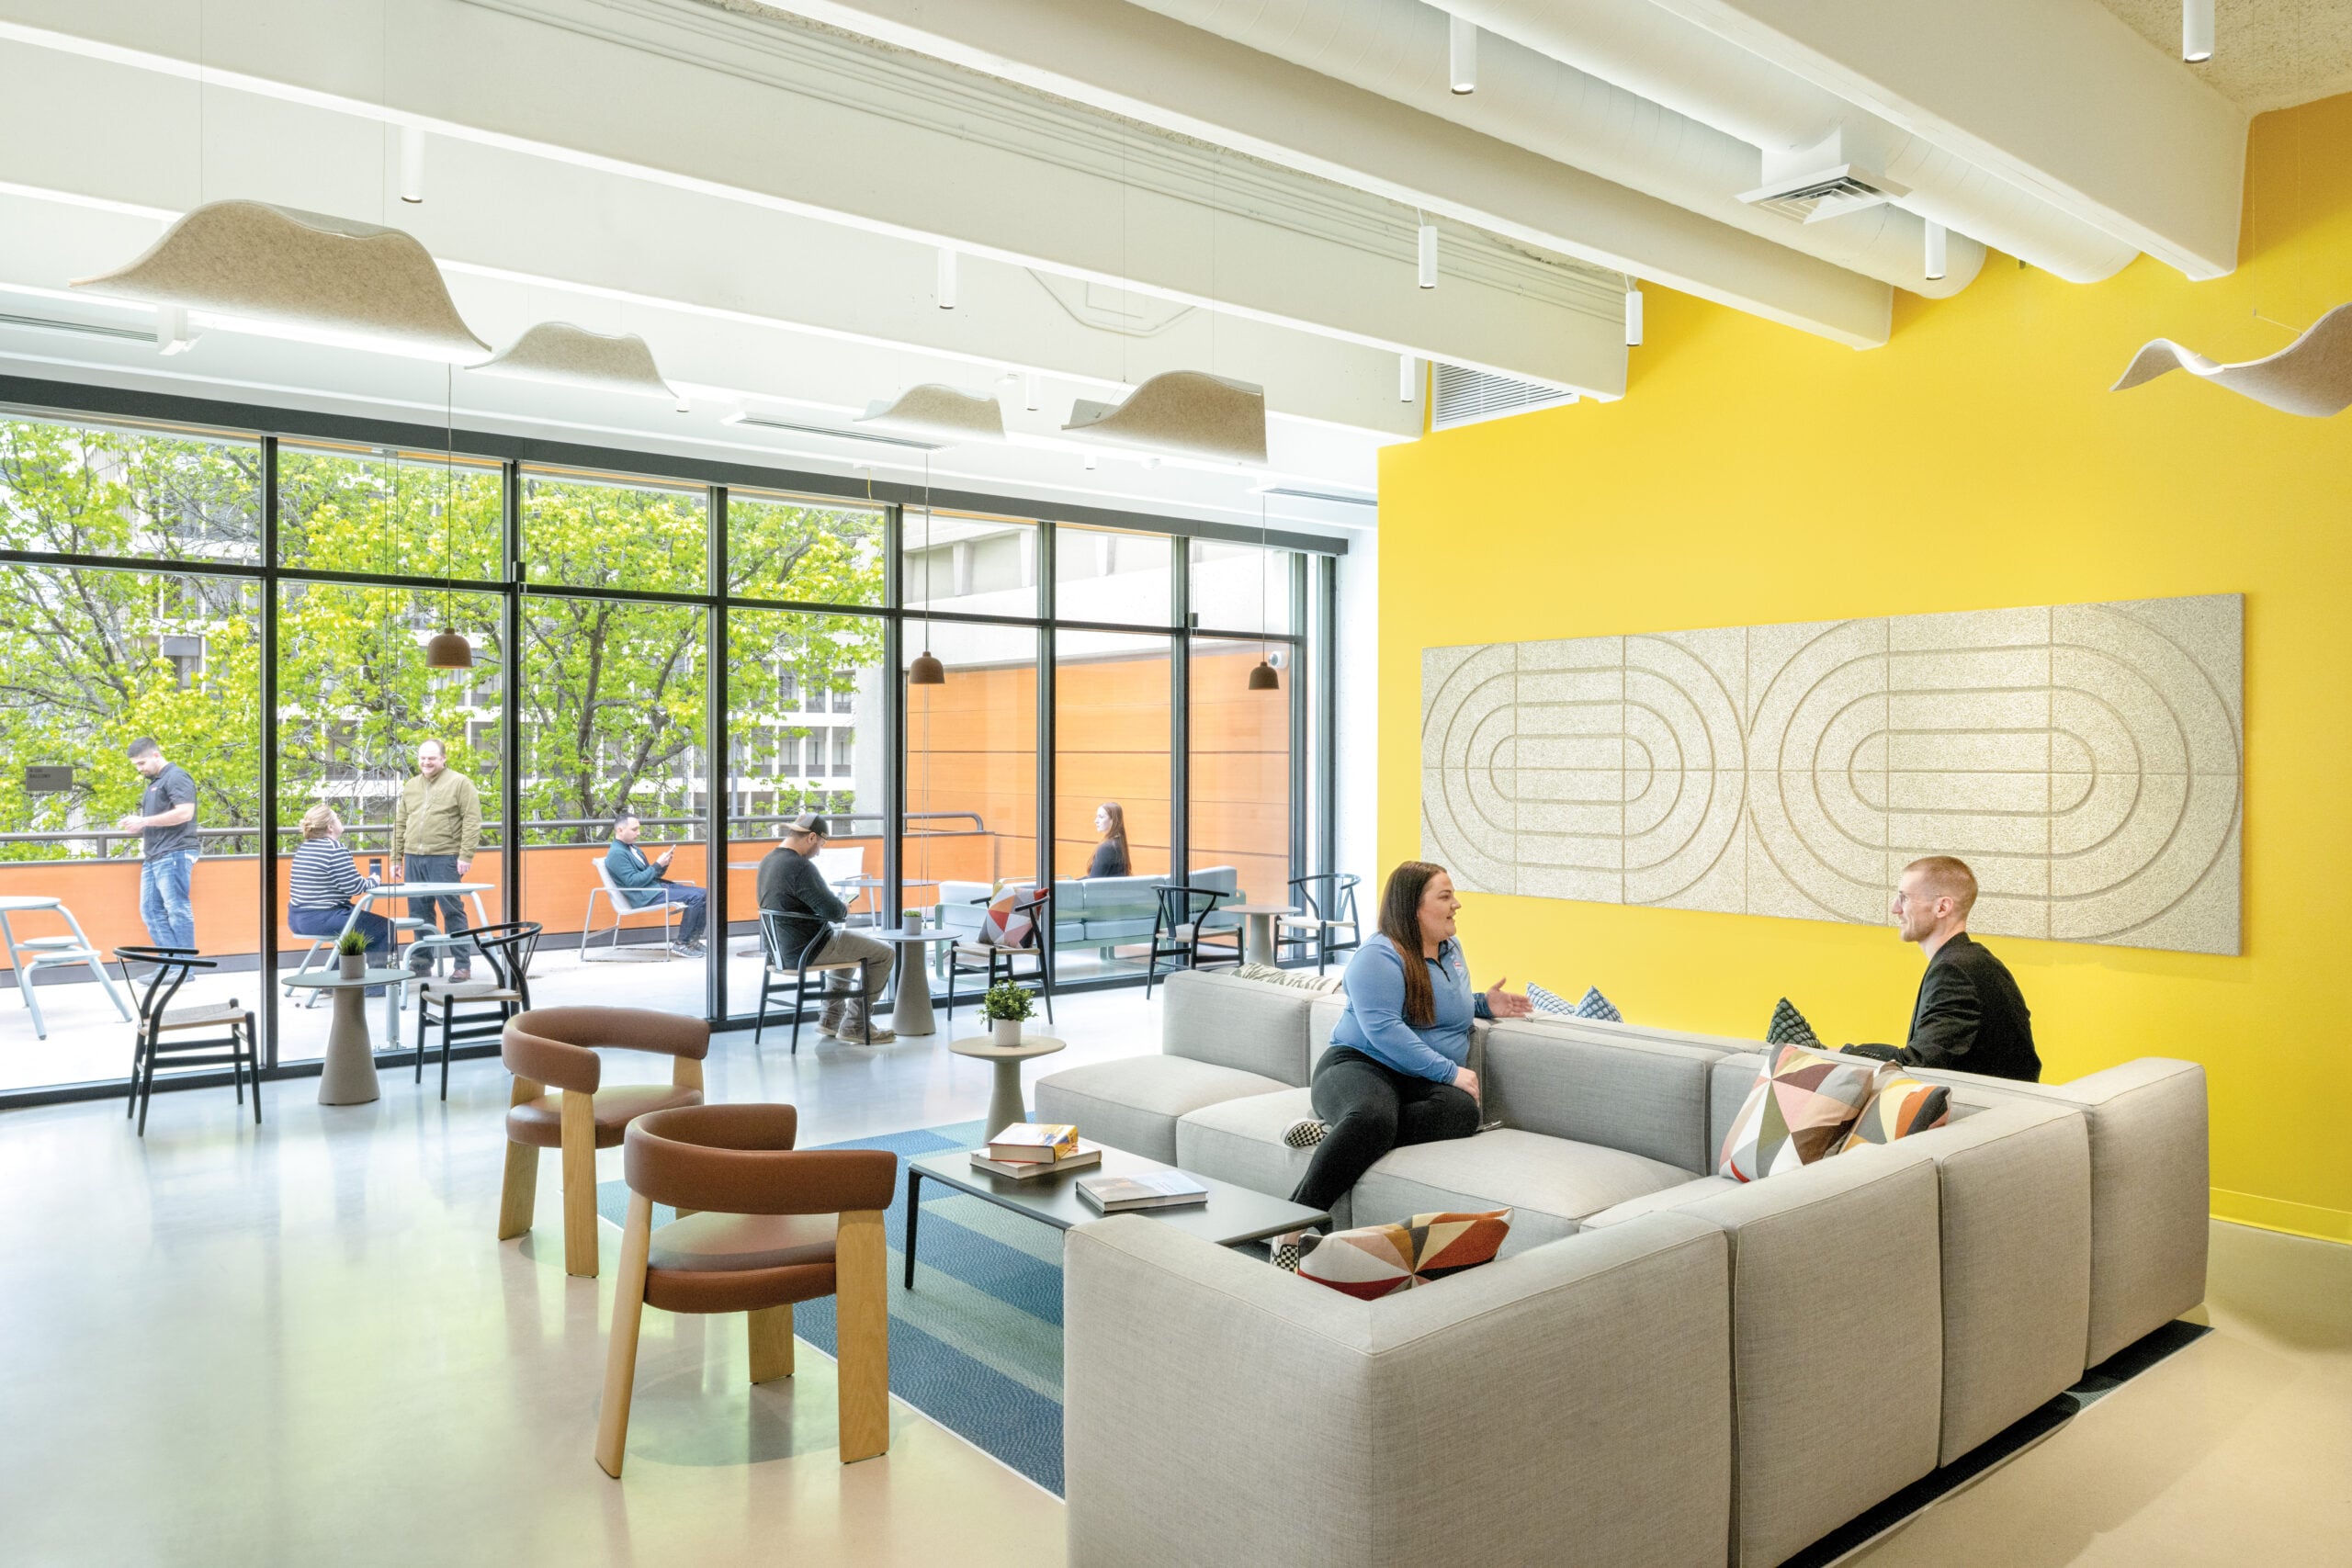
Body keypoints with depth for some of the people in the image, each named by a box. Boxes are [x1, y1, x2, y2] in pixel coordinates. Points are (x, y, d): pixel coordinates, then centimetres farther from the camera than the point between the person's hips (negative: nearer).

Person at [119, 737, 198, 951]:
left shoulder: (176, 777, -6)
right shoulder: (153, 783, 23)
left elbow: (185, 812, -19)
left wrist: (143, 821, -16)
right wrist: (139, 828, 9)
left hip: (173, 854, -10)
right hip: (153, 857, 10)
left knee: (177, 909, -8)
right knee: (150, 911, 6)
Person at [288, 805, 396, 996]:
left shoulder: (303, 848, 12)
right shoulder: (335, 849, -16)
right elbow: (353, 887, -17)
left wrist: (365, 881, 15)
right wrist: (372, 881, 2)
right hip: (320, 920, -10)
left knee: (360, 919, 32)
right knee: (384, 927, 2)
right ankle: (375, 985, 5)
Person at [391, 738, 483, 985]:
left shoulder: (459, 783, -1)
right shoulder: (411, 787, 17)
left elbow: (472, 821, -7)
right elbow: (400, 824, 21)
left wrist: (466, 855, -14)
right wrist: (396, 856, 14)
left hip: (444, 859, -5)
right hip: (413, 859, 6)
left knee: (452, 911, -4)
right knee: (419, 913, 9)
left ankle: (462, 965, 2)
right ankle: (421, 963, 18)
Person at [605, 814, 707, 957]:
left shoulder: (633, 848, 18)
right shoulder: (616, 853, -11)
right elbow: (633, 882, -19)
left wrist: (663, 864, 1)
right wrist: (657, 865, -15)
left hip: (657, 886, 10)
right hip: (644, 896, -10)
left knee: (702, 893, -1)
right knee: (695, 897, -22)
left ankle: (694, 940, 2)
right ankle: (681, 944, -14)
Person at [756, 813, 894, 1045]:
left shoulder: (767, 861, 7)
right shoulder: (800, 867, -24)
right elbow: (832, 910, -25)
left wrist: (837, 906, 11)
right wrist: (844, 908, -2)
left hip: (782, 948, 10)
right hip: (804, 951, -10)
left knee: (847, 944, 34)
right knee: (883, 954, -1)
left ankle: (830, 1019, 32)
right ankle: (854, 1026, 4)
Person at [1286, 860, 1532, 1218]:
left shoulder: (1451, 949, 19)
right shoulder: (1379, 957, -8)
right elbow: (1383, 1029, -20)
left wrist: (1483, 1004, 16)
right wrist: (1450, 1071, -22)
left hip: (1422, 1082, 7)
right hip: (1360, 1064, -6)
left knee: (1463, 1110, -31)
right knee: (1374, 1117, -42)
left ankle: (1334, 1133, -31)